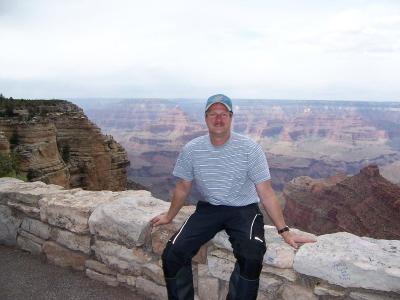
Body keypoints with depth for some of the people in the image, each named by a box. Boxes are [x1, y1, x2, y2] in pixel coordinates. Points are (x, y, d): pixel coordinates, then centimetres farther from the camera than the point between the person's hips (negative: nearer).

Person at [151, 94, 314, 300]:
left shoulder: (249, 148, -13)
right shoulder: (191, 150, -6)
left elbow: (266, 192, -9)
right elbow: (183, 188, 9)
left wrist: (284, 231, -11)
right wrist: (169, 216, 20)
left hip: (243, 209, -2)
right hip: (208, 208, 3)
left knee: (251, 257, -30)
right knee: (172, 254, -15)